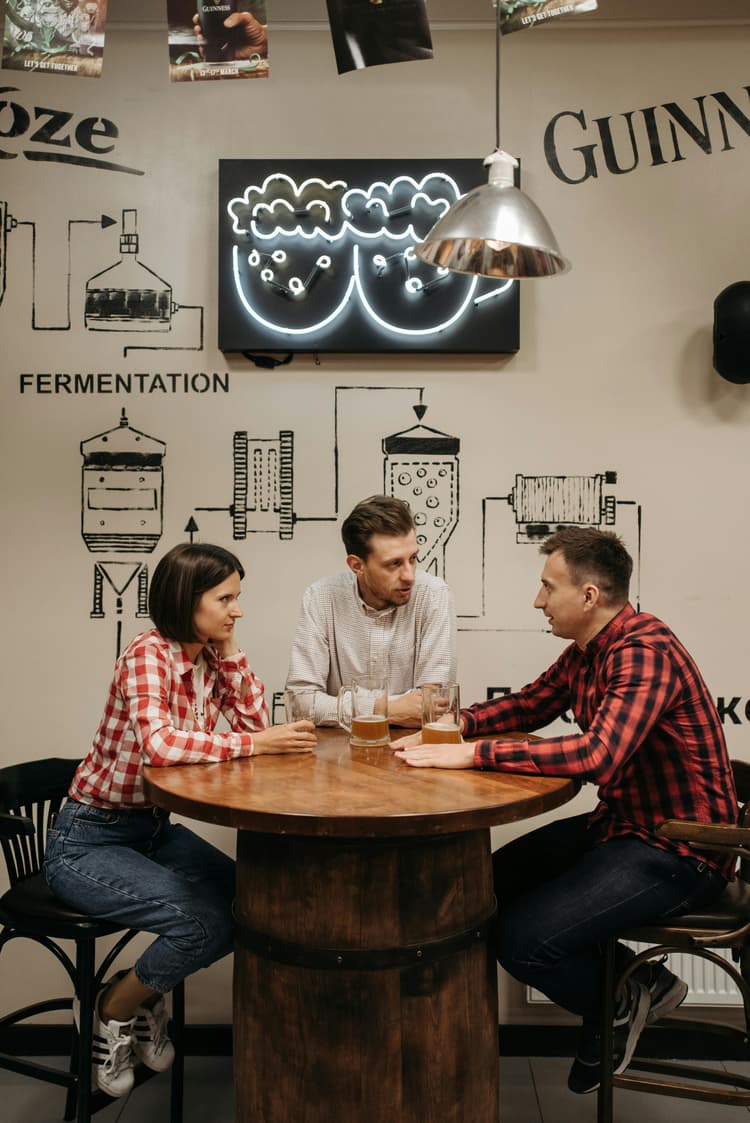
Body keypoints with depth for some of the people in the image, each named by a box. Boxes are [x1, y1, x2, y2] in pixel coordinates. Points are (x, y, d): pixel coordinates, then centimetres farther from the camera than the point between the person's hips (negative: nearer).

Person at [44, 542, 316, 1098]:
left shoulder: (210, 656, 1)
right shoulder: (148, 654, -23)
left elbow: (256, 720, -4)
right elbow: (159, 743, -38)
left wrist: (229, 647, -10)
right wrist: (256, 743, -33)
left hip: (155, 830, 8)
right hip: (87, 841, -8)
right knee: (206, 922, -23)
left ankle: (145, 993, 18)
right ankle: (113, 1010, 8)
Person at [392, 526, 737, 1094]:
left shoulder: (646, 652, -24)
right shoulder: (587, 651, 5)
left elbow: (597, 755, -37)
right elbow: (530, 704, 16)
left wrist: (473, 754, -33)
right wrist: (455, 724, -3)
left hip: (678, 851, -9)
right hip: (622, 824, 9)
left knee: (521, 937, -18)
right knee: (491, 886, 10)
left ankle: (623, 1003, 11)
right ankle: (621, 976, 22)